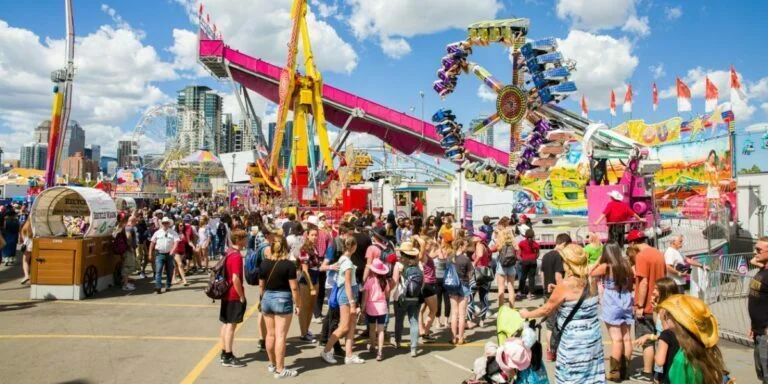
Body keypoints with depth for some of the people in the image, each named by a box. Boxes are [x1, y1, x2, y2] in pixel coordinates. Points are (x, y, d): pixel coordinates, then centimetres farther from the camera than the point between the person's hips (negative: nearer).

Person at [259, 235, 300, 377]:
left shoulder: (264, 263, 1)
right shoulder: (289, 264, -13)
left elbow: (261, 285, 10)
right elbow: (294, 287, -14)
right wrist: (298, 304, -3)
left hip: (267, 299, 5)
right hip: (283, 300, -5)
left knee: (270, 334, 16)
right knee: (280, 336, -1)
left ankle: (272, 364, 31)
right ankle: (280, 370, 5)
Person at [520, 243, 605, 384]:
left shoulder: (565, 285, -18)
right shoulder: (590, 282, 1)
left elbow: (546, 310, -8)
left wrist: (527, 314, 7)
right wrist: (557, 292, 16)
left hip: (575, 342, -6)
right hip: (593, 338, 6)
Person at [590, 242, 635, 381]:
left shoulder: (605, 267, -11)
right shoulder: (626, 265, 3)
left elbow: (590, 273, 1)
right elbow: (631, 283, 12)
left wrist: (598, 260, 4)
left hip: (612, 306, -5)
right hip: (625, 303, 5)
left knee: (616, 339, -3)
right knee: (626, 337, 9)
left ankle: (615, 372, 1)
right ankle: (624, 370, 17)